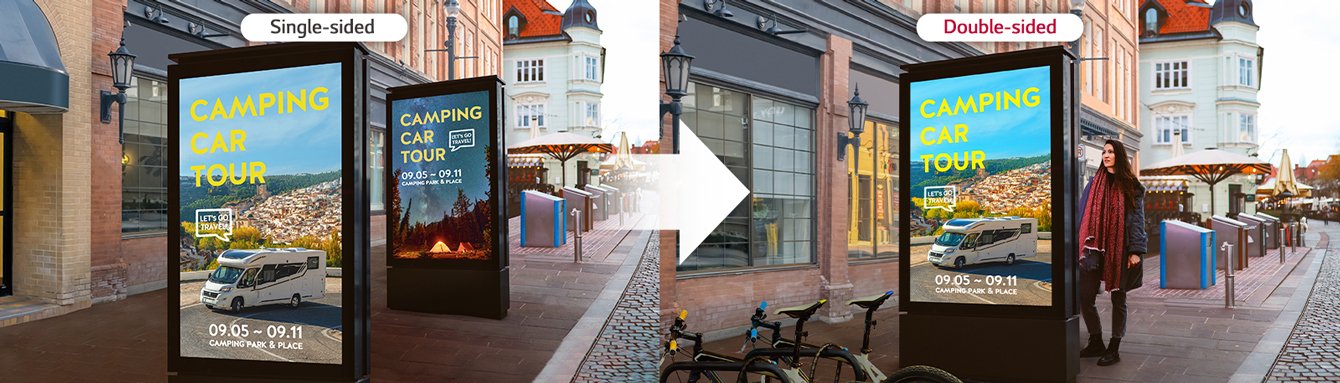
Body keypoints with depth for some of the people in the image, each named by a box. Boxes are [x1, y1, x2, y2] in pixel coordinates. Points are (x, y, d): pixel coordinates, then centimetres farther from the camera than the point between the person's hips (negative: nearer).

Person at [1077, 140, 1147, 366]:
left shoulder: (1131, 186, 1)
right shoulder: (1094, 183, 9)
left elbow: (1137, 219, -3)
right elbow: (1084, 214, 8)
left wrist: (1136, 251, -10)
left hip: (1120, 250, -3)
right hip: (1095, 248, 3)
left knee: (1118, 298, 5)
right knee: (1085, 296, -1)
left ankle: (1114, 348, 14)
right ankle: (1096, 343, 16)